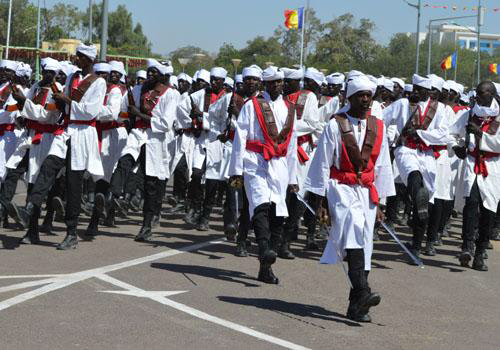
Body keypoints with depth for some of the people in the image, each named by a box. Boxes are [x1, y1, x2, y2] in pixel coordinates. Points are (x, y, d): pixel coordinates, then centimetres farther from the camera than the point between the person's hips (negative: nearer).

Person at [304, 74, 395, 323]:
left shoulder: (378, 127, 10)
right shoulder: (335, 126, -2)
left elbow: (382, 165, 14)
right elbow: (322, 164, -1)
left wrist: (378, 202, 13)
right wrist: (320, 201, -3)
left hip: (367, 191, 5)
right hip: (341, 190, -5)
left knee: (363, 247, 4)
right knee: (354, 230, -28)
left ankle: (356, 307, 12)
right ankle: (363, 293, -40)